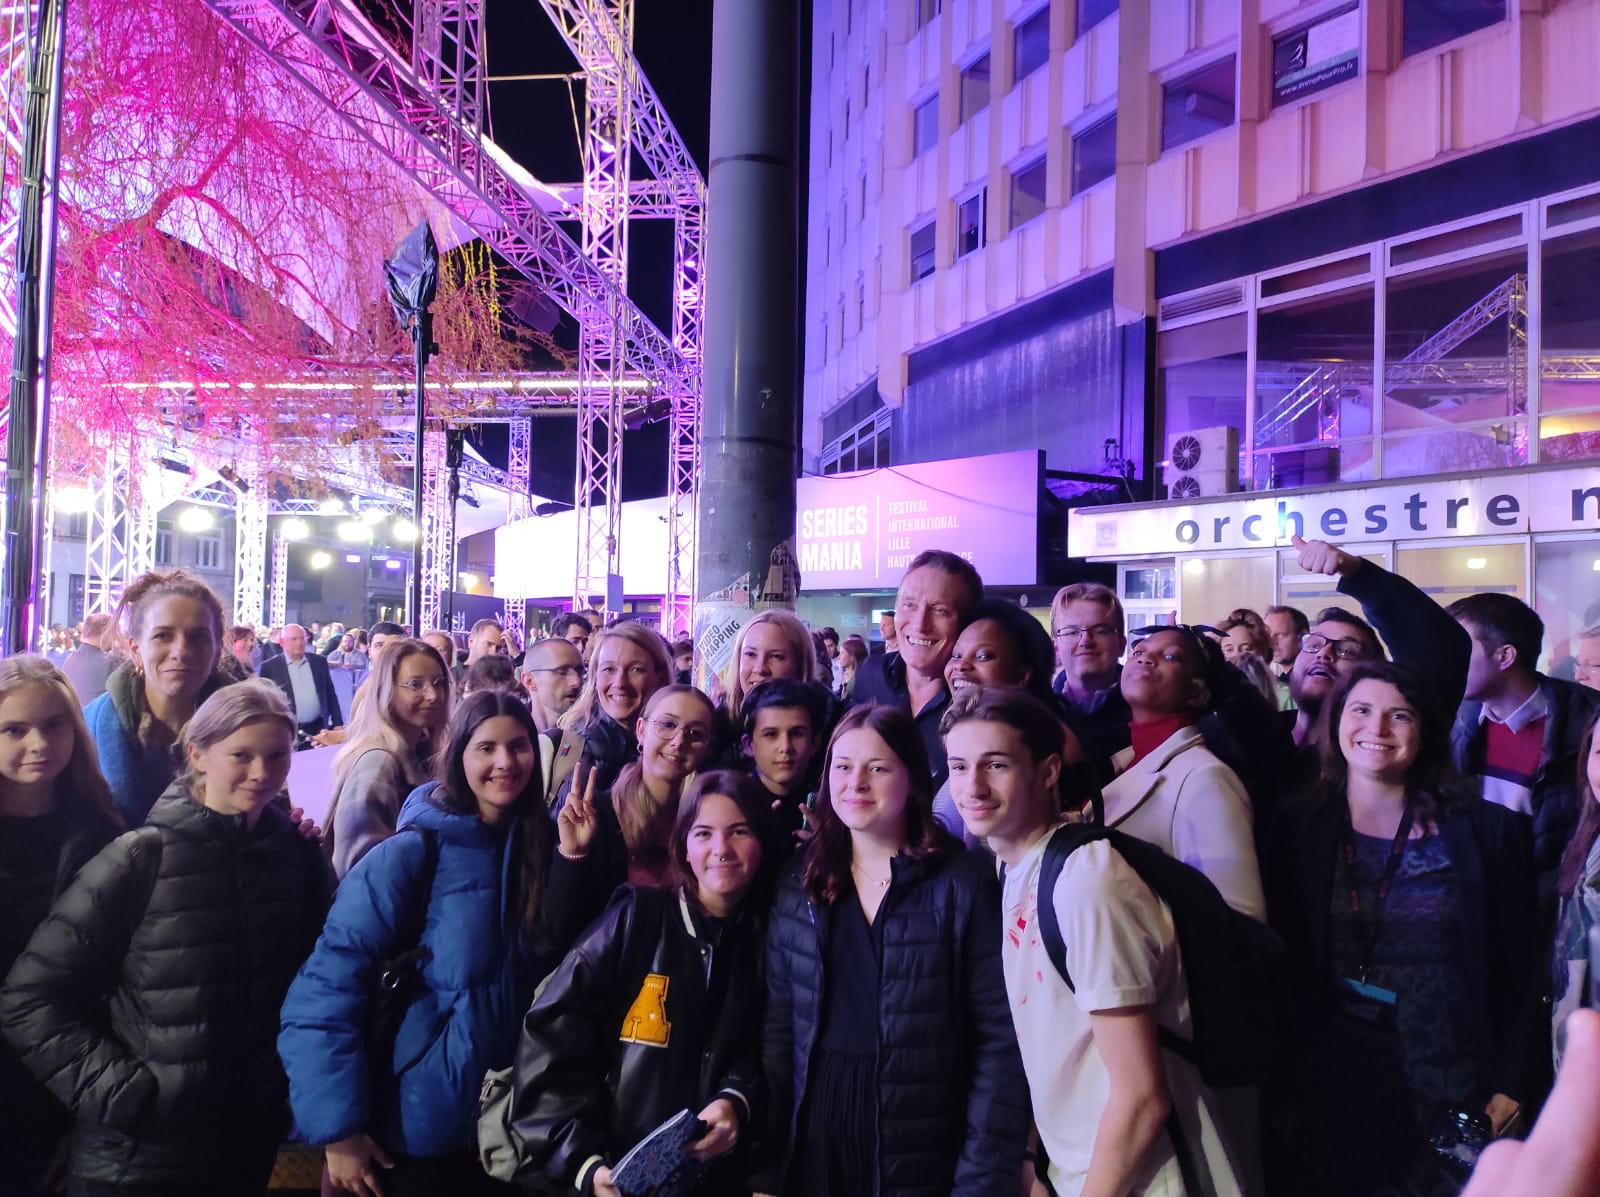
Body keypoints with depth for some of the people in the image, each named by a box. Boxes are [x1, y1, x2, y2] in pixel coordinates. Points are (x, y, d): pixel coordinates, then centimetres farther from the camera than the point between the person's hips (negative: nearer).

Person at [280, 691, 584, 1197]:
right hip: (414, 1129, -4)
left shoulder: (542, 845, -1)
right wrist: (337, 1128, -18)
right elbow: (326, 987, -16)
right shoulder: (412, 853, -14)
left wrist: (575, 857, -15)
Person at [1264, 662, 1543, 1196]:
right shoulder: (1297, 828, -1)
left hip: (1455, 1095, 0)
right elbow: (1279, 967, 0)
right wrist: (1282, 1088, -4)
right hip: (1329, 1094, 1)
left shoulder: (1487, 831, -2)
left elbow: (1521, 974, 0)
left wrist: (1512, 1090, -6)